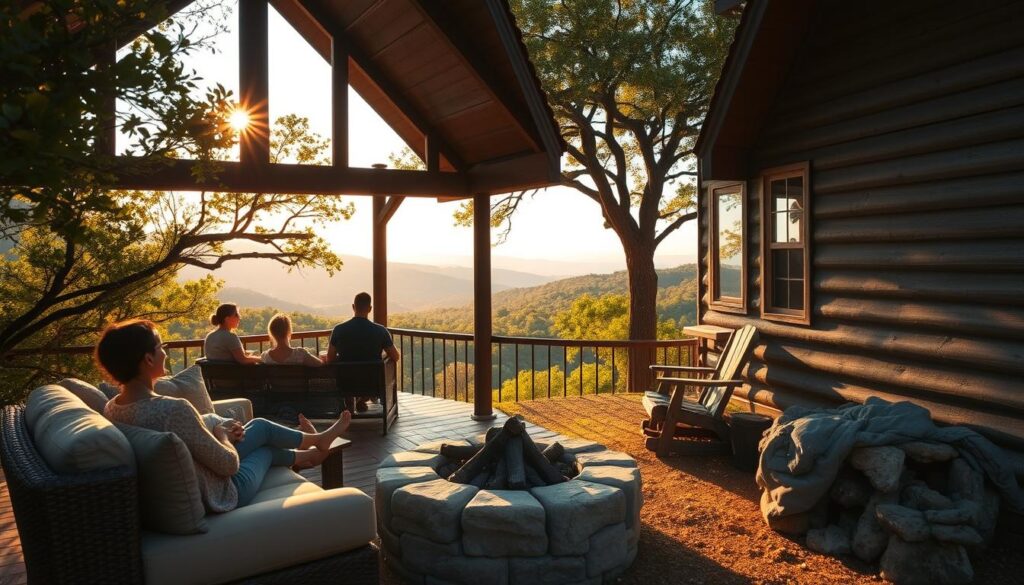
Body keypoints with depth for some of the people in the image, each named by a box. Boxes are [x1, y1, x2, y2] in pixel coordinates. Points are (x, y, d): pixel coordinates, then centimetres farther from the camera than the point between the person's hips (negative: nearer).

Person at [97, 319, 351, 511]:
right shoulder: (173, 409, -36)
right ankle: (318, 442, 53)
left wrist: (220, 433, 2)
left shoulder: (112, 408, -9)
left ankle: (304, 455, 56)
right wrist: (221, 433, -6)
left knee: (259, 427, 25)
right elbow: (230, 464, -25)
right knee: (261, 429, 21)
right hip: (216, 495, -7)